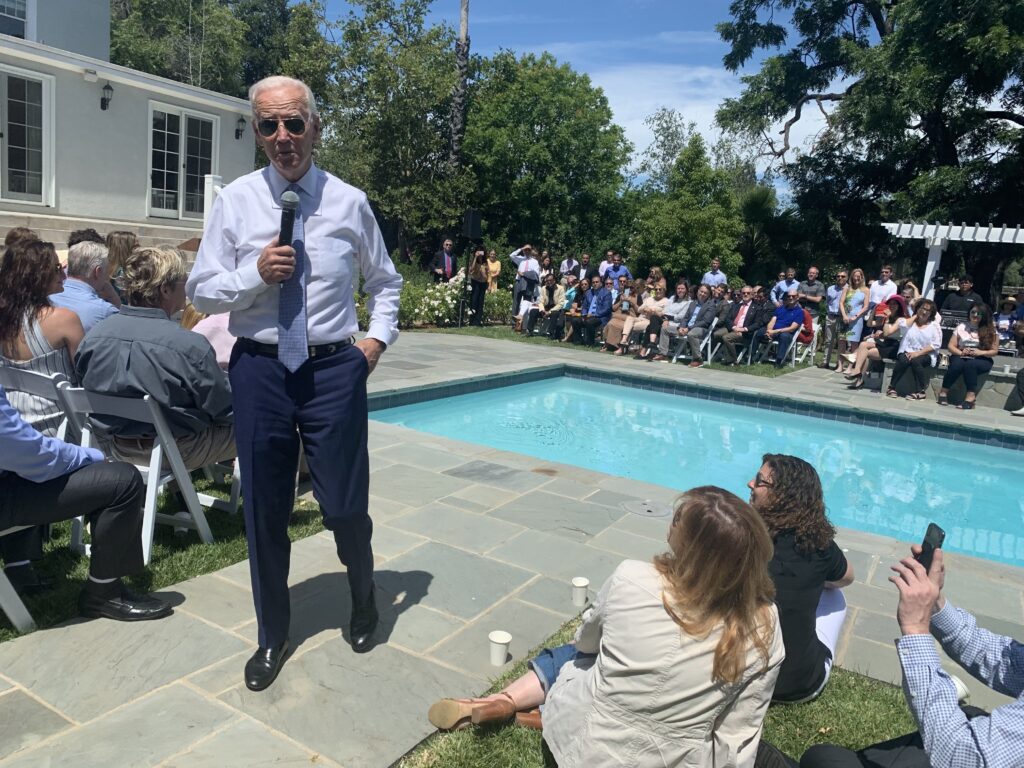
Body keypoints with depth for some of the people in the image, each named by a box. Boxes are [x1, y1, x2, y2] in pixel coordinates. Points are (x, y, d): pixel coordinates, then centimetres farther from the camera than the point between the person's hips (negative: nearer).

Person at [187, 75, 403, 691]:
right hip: (261, 368, 1)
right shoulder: (236, 201, 2)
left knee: (346, 503, 6)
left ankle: (363, 599, 40)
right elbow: (201, 292, 3)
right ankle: (273, 636, 32)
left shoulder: (350, 202, 3)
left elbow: (385, 282, 15)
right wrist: (256, 274, -14)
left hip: (335, 368, 0)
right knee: (265, 510, 10)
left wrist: (378, 338, 1)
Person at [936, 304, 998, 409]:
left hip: (982, 360, -1)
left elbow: (994, 351, 3)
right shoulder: (962, 327, 9)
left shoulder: (991, 330, 5)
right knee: (958, 364, -36)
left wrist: (981, 352, -16)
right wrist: (961, 353, -15)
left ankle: (971, 396, -39)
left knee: (970, 364, -37)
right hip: (961, 357, 1)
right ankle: (944, 391, -28)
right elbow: (951, 346, 5)